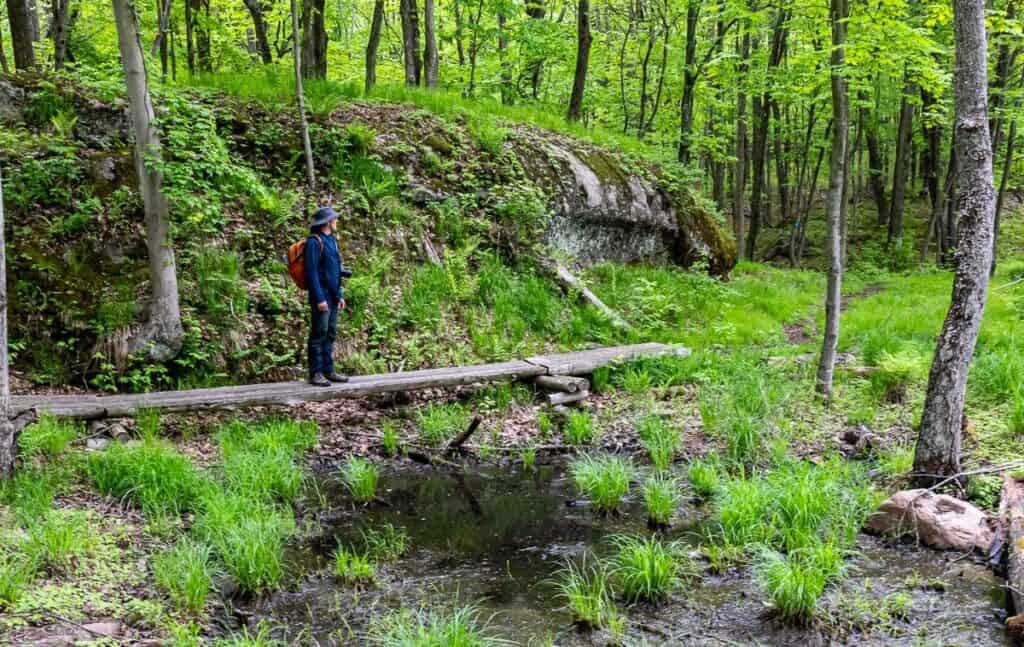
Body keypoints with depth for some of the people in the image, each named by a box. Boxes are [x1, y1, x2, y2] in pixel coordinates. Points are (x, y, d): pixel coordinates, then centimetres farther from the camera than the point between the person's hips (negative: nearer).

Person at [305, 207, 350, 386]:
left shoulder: (331, 240, 16)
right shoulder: (314, 242, -12)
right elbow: (311, 272, -17)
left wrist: (340, 295, 16)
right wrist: (319, 298, -21)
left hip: (332, 297, 9)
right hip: (321, 297, -9)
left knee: (330, 334, 10)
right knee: (318, 334, -5)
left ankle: (328, 371, 15)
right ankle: (315, 373, -1)